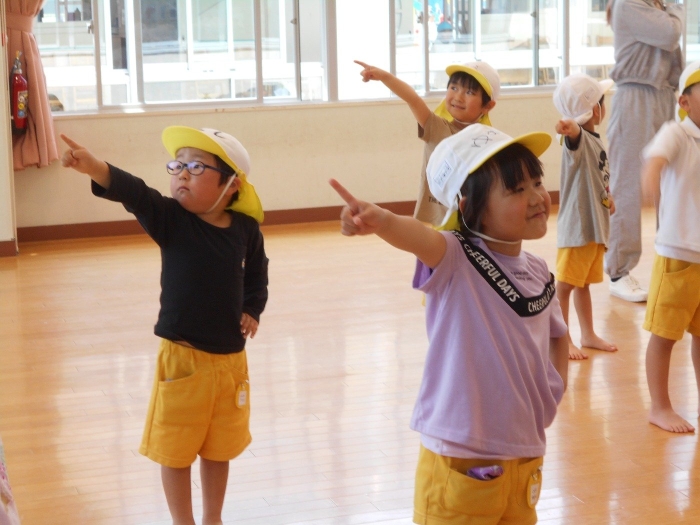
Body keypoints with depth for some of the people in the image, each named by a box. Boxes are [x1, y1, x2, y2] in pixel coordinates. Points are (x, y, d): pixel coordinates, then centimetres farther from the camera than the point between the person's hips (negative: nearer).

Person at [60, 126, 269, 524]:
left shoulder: (245, 228, -3)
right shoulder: (170, 218, -11)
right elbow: (133, 193, -30)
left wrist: (252, 310, 5)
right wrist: (93, 167, -47)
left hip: (230, 357, 3)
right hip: (182, 356, -3)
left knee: (219, 448, 17)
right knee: (176, 450, 6)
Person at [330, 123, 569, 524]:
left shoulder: (539, 273, 3)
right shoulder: (454, 261, -15)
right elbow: (417, 235, -39)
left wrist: (556, 389, 8)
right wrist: (380, 220, -60)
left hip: (526, 457, 6)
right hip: (461, 463, -6)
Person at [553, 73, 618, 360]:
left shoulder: (595, 139, 11)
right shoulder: (578, 138, -17)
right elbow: (575, 134, -44)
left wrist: (607, 196, 13)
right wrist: (569, 128, -65)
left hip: (595, 224, 9)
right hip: (576, 225, -9)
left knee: (584, 282, 20)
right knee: (565, 284, 1)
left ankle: (588, 335, 30)